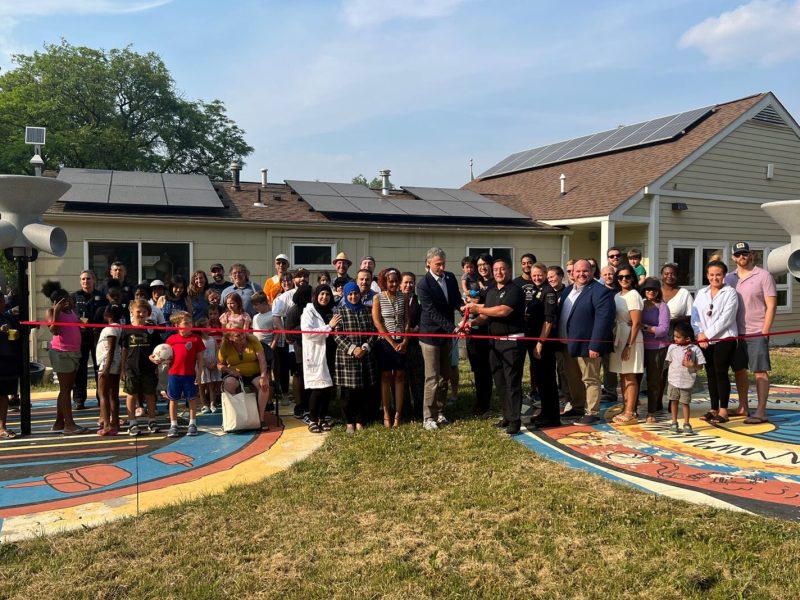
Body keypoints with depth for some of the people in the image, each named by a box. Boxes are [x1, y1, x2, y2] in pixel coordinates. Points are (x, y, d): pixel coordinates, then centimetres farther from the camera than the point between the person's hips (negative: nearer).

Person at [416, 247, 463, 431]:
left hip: (446, 334, 6)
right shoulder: (423, 285, -17)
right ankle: (428, 417, 5)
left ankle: (439, 412, 24)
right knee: (433, 378, -4)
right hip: (431, 335, -6)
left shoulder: (450, 277, 2)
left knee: (444, 377, 13)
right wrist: (453, 328, -30)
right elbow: (433, 313, -23)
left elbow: (456, 300, 11)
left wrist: (463, 306, -13)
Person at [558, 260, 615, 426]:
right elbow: (560, 314, 17)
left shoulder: (600, 291, -13)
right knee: (573, 379, 18)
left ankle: (592, 413, 11)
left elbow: (603, 319, -20)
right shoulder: (567, 290, 13)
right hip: (567, 344, 8)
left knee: (590, 380, 2)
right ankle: (578, 407, 32)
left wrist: (595, 345, -24)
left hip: (586, 345, -8)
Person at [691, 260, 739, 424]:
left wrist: (707, 334, -14)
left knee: (721, 373, -4)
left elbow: (726, 318, -13)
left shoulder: (730, 292, -5)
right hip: (705, 341, 5)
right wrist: (698, 335, -10)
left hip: (724, 339, -5)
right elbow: (695, 316, 5)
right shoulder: (701, 293, 11)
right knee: (711, 374, 9)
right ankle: (714, 409, 18)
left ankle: (723, 411, 3)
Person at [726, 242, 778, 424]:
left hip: (756, 333, -5)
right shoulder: (730, 278, 10)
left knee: (760, 372, -3)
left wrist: (764, 332, -12)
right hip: (736, 333, 5)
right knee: (739, 370, 12)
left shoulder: (763, 276, -4)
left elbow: (771, 306, -7)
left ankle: (761, 412, -1)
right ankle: (743, 407, 23)